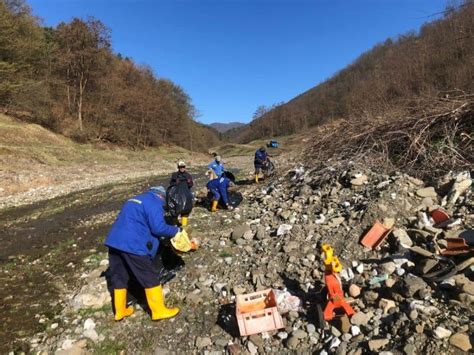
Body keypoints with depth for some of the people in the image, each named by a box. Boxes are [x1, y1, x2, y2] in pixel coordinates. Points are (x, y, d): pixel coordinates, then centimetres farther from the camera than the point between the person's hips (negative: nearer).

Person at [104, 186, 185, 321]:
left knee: (119, 277, 20)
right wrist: (175, 231, 2)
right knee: (150, 277, 4)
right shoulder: (154, 203, -4)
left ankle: (120, 311, 33)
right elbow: (158, 228, -13)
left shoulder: (136, 200, 24)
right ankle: (159, 311, 14)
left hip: (114, 241, 9)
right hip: (132, 244, -8)